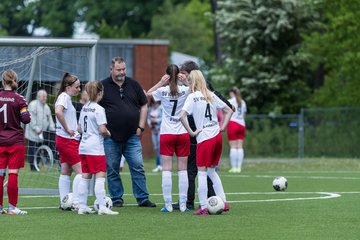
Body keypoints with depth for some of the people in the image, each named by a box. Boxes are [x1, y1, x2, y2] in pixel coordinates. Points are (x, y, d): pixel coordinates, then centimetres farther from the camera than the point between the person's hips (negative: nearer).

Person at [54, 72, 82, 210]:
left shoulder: (66, 97, 16)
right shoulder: (64, 97, -13)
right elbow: (58, 112, -32)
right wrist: (67, 129, -23)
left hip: (63, 140, 10)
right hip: (68, 140, -10)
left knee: (66, 172, 10)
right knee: (80, 170, -9)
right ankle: (76, 203, -10)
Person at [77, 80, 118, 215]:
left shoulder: (84, 108, 11)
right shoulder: (98, 109, -13)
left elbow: (80, 129, 17)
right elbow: (102, 130, -18)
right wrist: (108, 133, 1)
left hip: (83, 147, 8)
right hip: (95, 148, -8)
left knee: (85, 176, 11)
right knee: (100, 176, -8)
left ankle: (82, 206, 13)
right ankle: (102, 207, -13)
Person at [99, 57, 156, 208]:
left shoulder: (133, 85, 9)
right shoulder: (103, 86, 1)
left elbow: (144, 106, 15)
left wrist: (141, 126, 5)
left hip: (132, 136, 2)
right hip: (111, 137, -2)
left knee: (138, 167, -3)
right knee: (112, 169, 3)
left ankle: (142, 198, 2)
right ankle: (116, 199, 13)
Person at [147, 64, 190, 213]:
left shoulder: (162, 91, -6)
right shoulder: (185, 90, -5)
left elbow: (147, 94, 12)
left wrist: (161, 83, 5)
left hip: (166, 134, -1)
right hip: (183, 133, 1)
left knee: (166, 169, 0)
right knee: (183, 170, 5)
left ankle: (168, 205, -4)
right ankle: (183, 204, 3)